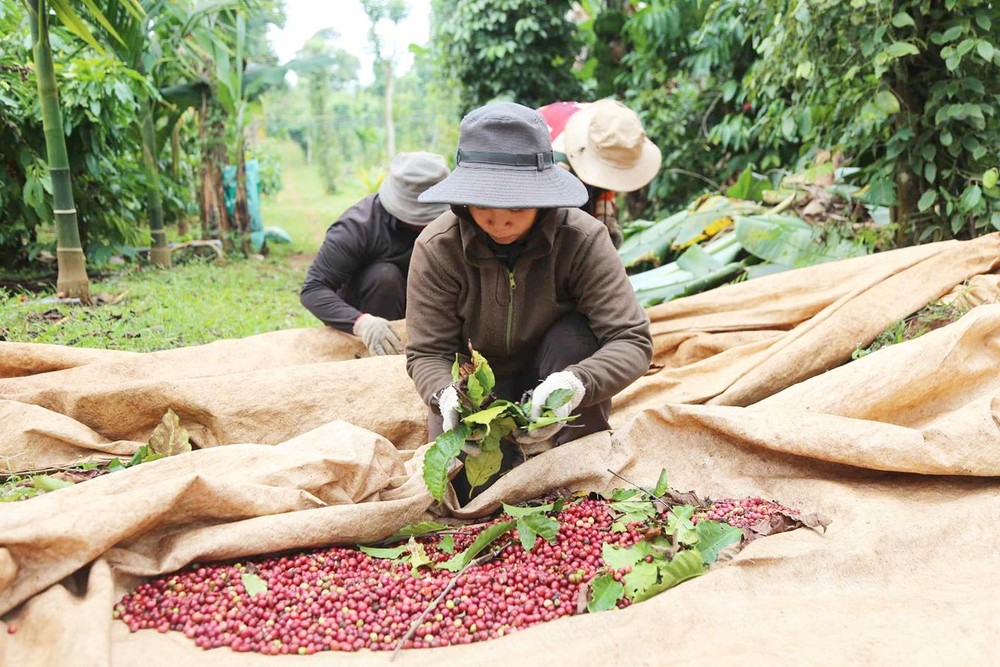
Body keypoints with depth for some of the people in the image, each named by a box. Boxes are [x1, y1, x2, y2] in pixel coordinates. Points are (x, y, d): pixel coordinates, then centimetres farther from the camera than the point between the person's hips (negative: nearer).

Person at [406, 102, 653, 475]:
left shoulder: (581, 239, -24)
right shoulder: (436, 249, -20)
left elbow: (632, 339, -28)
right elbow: (427, 353, -17)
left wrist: (574, 384, -49)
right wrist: (447, 396, -42)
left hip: (554, 388, 0)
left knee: (576, 335, -31)